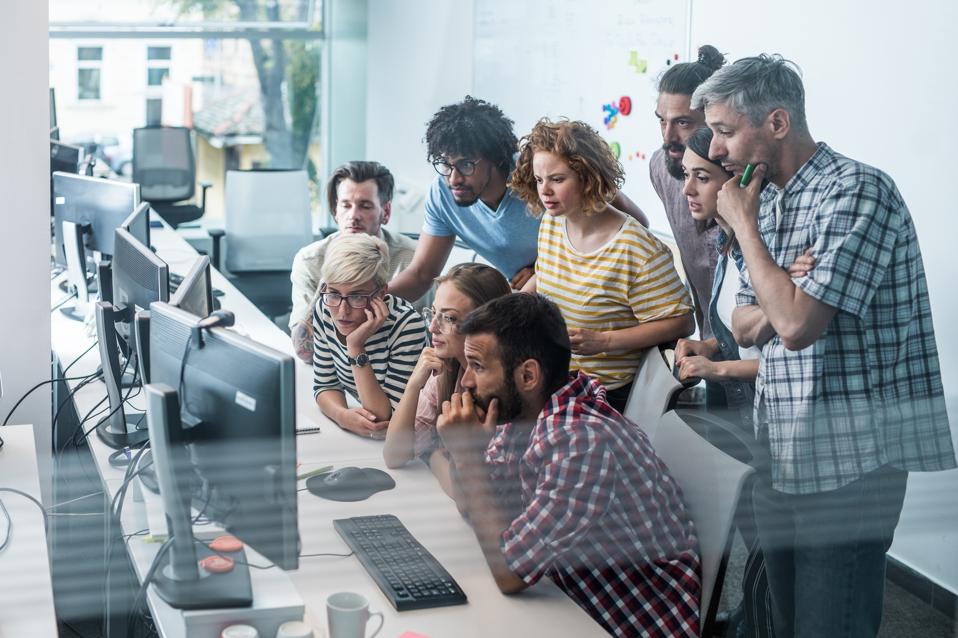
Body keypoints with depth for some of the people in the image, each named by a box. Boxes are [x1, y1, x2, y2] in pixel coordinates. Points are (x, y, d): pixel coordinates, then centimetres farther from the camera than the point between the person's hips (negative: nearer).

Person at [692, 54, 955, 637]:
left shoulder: (858, 191, -15)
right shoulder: (769, 201, 12)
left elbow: (795, 324, -24)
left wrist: (744, 222, -11)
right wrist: (783, 299, -9)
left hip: (850, 460, -8)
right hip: (783, 455, 8)